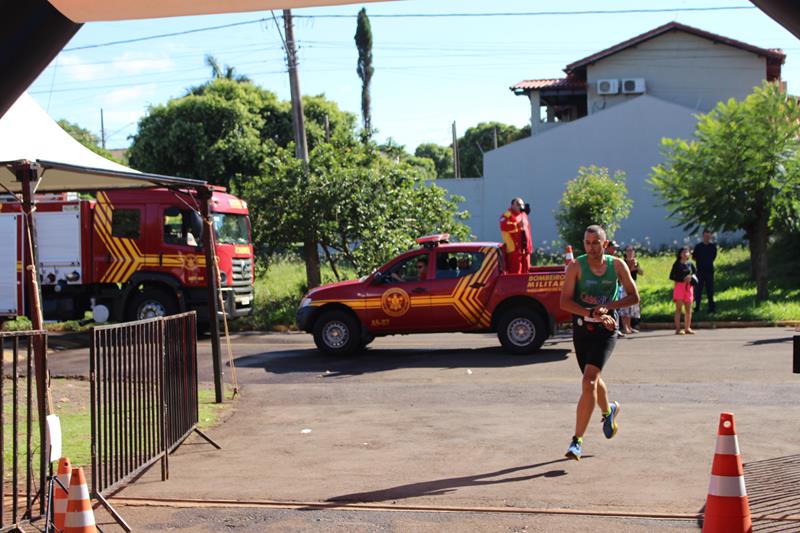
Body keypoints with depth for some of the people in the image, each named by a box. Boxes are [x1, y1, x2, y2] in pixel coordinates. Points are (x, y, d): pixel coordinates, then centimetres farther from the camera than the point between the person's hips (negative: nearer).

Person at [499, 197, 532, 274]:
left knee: (525, 272, 10)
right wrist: (518, 225, -28)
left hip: (524, 249, 7)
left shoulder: (524, 215, 19)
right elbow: (504, 226, -26)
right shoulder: (507, 215, -4)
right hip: (514, 249, -7)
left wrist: (529, 247, 20)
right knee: (515, 272, -10)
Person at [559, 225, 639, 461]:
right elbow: (565, 301, -12)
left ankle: (577, 441, -15)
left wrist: (607, 307, -12)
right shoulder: (577, 266, -6)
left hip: (606, 330, -2)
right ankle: (609, 410, 53)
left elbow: (634, 297, 3)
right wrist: (592, 314, -24)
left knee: (589, 381, -18)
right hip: (582, 328, 2)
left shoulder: (617, 265, -3)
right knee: (592, 380, 18)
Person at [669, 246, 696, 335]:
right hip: (679, 285, -4)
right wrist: (682, 279, -17)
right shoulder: (677, 264, -2)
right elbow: (671, 276, -7)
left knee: (688, 309, 6)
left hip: (688, 287, 4)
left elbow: (696, 273, 17)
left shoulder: (690, 264, 10)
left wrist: (691, 277, -5)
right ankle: (678, 329, -7)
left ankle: (687, 328, 12)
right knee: (679, 308, -5)